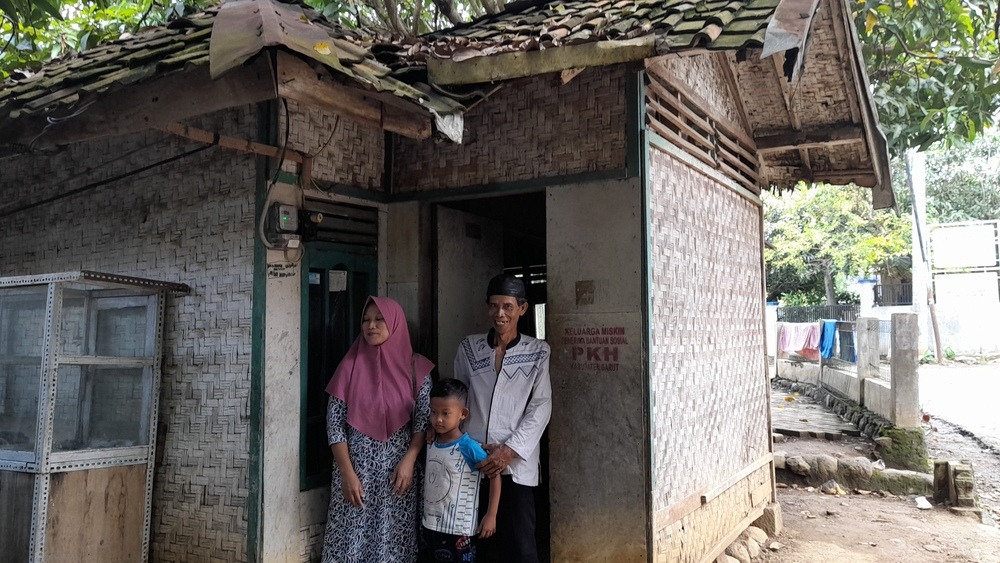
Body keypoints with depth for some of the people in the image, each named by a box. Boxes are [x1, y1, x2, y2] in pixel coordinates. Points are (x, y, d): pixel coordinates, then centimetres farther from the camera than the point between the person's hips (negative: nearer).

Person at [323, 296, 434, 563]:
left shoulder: (415, 368, 0)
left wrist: (408, 461, -12)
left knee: (394, 541, 4)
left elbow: (423, 421, 0)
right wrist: (347, 473, -10)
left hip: (398, 469, 0)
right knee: (352, 539, 3)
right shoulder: (350, 366, -1)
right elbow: (334, 423, -3)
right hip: (356, 469, 0)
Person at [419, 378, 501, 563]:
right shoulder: (430, 443, 1)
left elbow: (495, 475, -14)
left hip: (458, 529, -6)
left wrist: (491, 515, -14)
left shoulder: (468, 447, -18)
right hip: (430, 525, 6)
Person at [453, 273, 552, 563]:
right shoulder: (469, 348, 9)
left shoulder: (537, 352, 3)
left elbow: (541, 407, -2)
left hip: (517, 465, -2)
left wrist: (509, 450, -12)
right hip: (473, 462, 2)